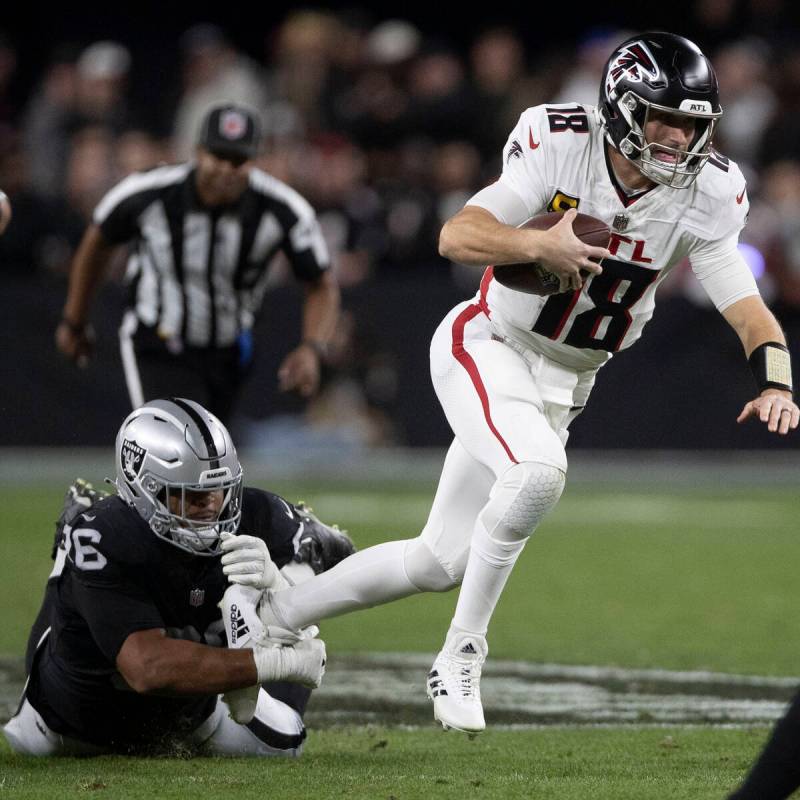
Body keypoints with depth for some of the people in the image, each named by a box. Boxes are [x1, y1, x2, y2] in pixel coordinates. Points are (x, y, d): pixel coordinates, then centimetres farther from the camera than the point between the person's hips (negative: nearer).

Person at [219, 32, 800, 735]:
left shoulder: (704, 200, -11)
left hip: (564, 385, 5)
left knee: (440, 563, 6)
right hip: (489, 348, -5)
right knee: (538, 472, -34)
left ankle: (269, 614, 25)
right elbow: (457, 237, -25)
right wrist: (538, 244, -45)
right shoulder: (559, 147, -19)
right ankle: (461, 658, -17)